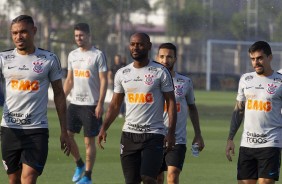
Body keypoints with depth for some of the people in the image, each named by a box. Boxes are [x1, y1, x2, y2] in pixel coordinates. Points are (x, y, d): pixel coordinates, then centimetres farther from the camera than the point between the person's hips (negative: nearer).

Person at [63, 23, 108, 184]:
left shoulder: (98, 55, -6)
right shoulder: (73, 55, 11)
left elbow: (103, 81, -9)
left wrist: (100, 104, -16)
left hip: (91, 104, -6)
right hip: (75, 103, 6)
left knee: (89, 141, -1)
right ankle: (79, 164, 22)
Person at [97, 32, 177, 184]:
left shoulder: (160, 72, -2)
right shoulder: (122, 73, 10)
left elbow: (171, 103, -2)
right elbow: (115, 105, 14)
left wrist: (171, 132, -11)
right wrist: (104, 128, 2)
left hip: (153, 134, -4)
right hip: (129, 133, 4)